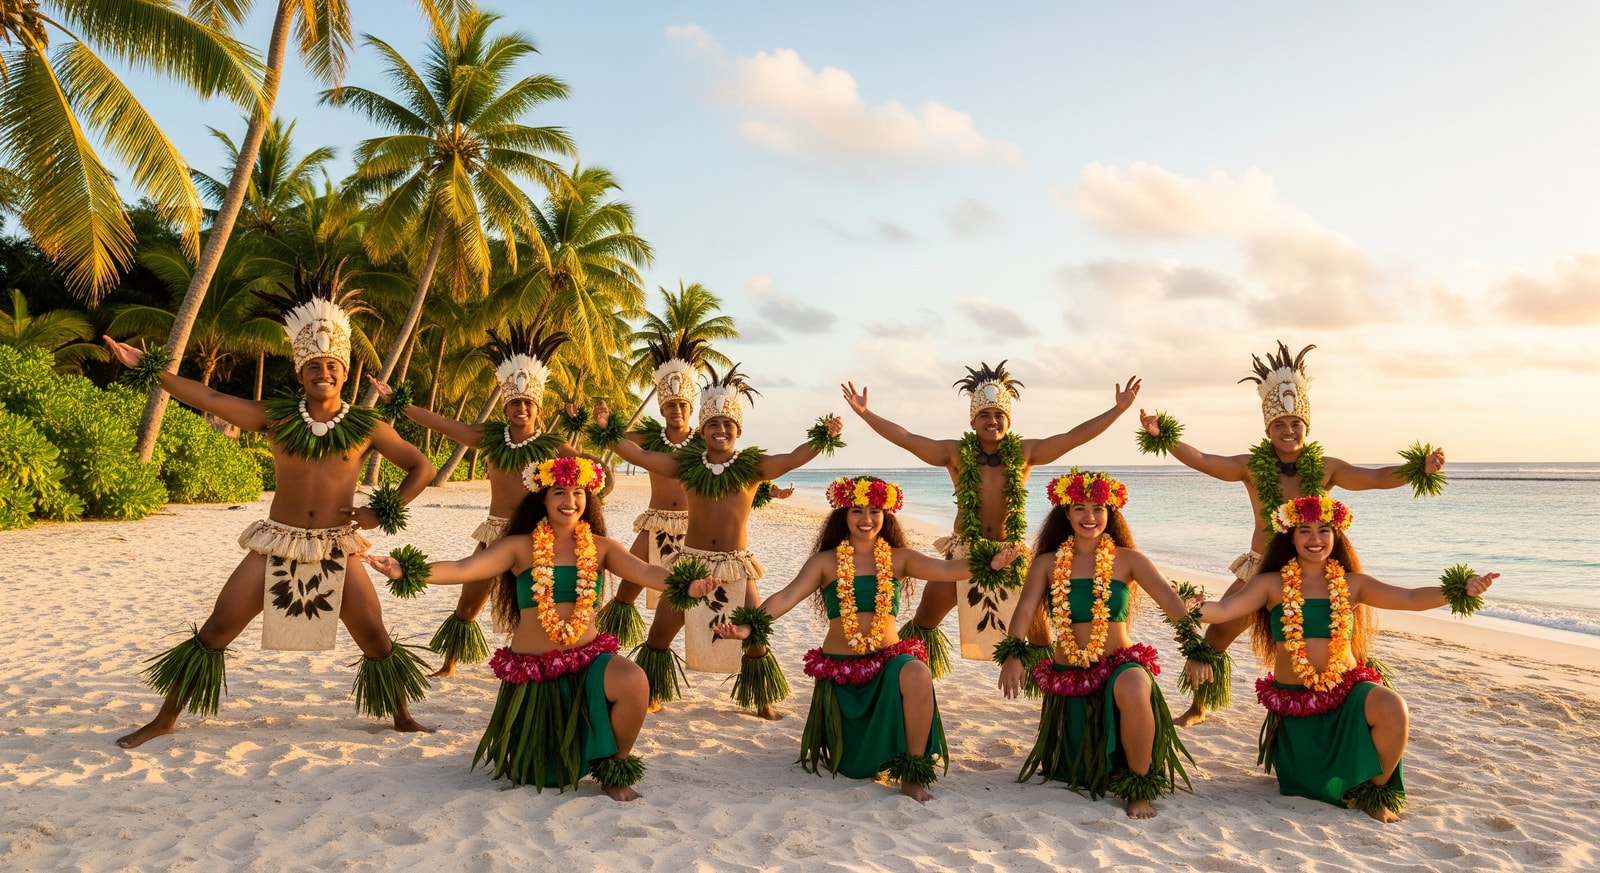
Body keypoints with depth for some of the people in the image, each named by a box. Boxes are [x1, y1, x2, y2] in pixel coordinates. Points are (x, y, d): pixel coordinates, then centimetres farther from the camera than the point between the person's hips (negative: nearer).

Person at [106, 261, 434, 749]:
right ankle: (165, 719, 22)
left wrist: (383, 512, -6)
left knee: (376, 640, 2)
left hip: (337, 550, -1)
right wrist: (148, 368, -6)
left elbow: (421, 468, 2)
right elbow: (206, 399, 0)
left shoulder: (365, 426, -2)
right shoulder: (275, 417, 1)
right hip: (276, 545, 1)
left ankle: (402, 718, 23)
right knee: (215, 632, 3)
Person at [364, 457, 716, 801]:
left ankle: (615, 770, -6)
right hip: (531, 670, 0)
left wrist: (686, 584, -34)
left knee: (633, 681, -33)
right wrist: (405, 571, -28)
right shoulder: (520, 547, -3)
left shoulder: (600, 547, 0)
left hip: (587, 660, 0)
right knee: (533, 774, 10)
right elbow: (462, 569, -12)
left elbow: (646, 572, -13)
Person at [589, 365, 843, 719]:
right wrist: (607, 429, -12)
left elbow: (791, 459, -16)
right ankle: (653, 695, 26)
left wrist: (823, 437, -29)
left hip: (736, 564, -1)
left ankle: (762, 701, 24)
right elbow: (640, 455, -3)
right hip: (690, 560, 1)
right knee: (660, 630, 5)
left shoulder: (752, 465, -2)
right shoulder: (686, 463, 1)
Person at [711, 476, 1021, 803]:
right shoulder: (825, 562, -3)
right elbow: (787, 597, -13)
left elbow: (947, 570, -12)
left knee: (917, 676, -37)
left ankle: (913, 774, -18)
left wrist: (988, 563, -31)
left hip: (888, 660, 0)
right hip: (840, 668, 0)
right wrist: (749, 625, -30)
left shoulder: (899, 558, 0)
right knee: (850, 766, 9)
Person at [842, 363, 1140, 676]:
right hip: (964, 553, 0)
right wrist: (864, 412, -10)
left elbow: (1075, 436, 1)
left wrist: (1118, 409, -3)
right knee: (925, 617, 5)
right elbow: (906, 438, -4)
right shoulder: (956, 453, 0)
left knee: (1039, 626, 4)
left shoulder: (1024, 453, 2)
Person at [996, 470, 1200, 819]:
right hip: (1068, 676, 3)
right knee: (1074, 774, 12)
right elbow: (1024, 609, -11)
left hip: (1119, 665, -2)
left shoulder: (1127, 559, -3)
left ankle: (1140, 787, -17)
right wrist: (1013, 654, -30)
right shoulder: (1047, 563, 0)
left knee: (1133, 688, -39)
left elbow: (1170, 600, -14)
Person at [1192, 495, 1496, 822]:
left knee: (1392, 709, -32)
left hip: (1348, 690, 1)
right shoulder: (1270, 584, -4)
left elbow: (1411, 599, -2)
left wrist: (1460, 591, -17)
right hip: (1295, 700, -1)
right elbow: (1224, 609, -14)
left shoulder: (1352, 584, 3)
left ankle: (1376, 789, -6)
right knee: (1317, 788, 0)